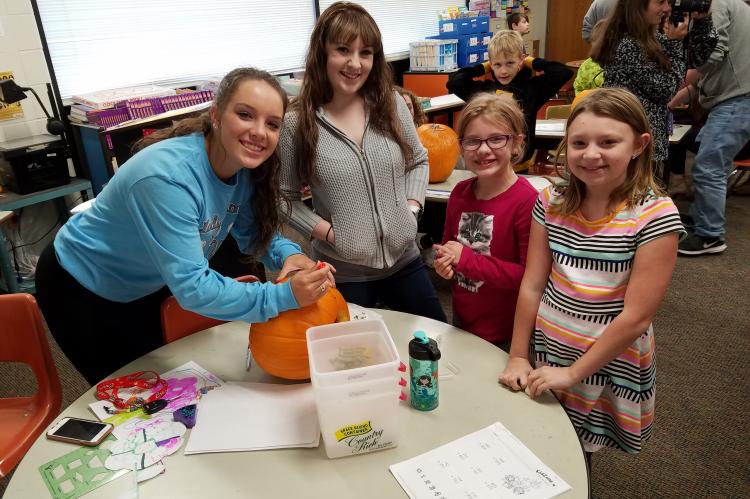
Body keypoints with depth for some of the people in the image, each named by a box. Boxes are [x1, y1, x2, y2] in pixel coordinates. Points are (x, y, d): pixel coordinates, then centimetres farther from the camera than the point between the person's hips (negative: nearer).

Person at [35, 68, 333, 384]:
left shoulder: (244, 167, -16)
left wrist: (288, 254, -23)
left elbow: (254, 232, -2)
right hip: (81, 288, -6)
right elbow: (192, 288, -40)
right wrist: (284, 296, -42)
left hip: (147, 285, 7)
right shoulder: (168, 178, -39)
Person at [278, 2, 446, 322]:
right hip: (341, 272, -3)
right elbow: (285, 197, -4)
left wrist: (411, 208, -3)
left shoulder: (391, 104, -2)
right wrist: (327, 231, -14)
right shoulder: (297, 124, -11)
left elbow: (418, 161, 10)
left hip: (403, 258, 4)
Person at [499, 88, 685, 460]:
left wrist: (573, 373, -15)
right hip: (546, 354, 4)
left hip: (609, 367, -3)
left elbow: (636, 317, -18)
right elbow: (531, 286, -3)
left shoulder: (656, 215, -17)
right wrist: (517, 357, -3)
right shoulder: (552, 202, -5)